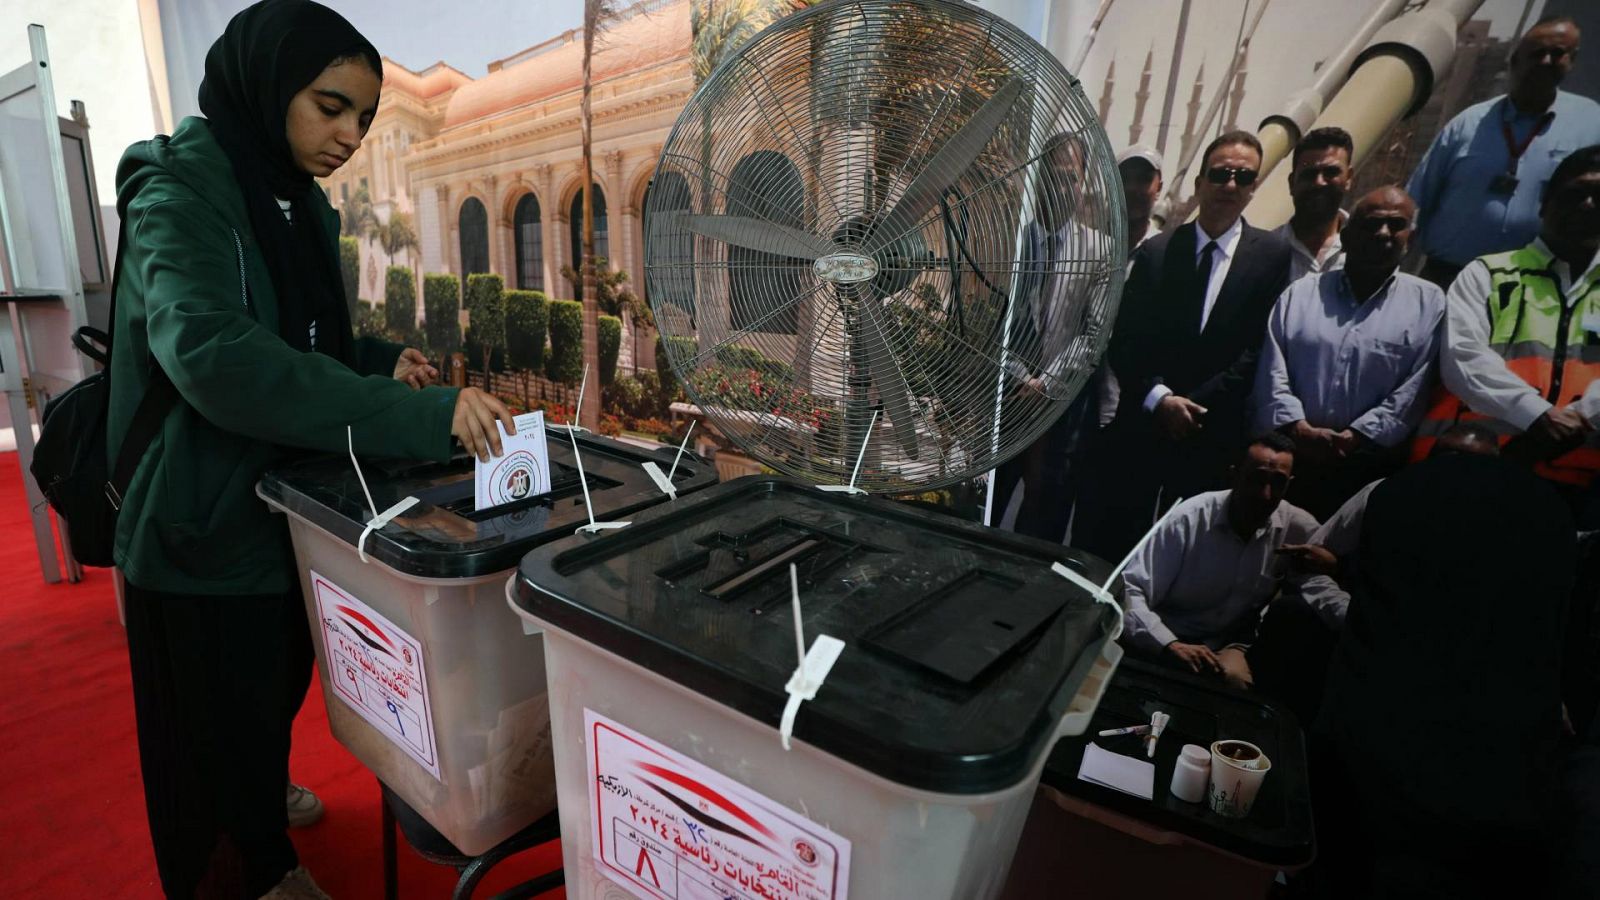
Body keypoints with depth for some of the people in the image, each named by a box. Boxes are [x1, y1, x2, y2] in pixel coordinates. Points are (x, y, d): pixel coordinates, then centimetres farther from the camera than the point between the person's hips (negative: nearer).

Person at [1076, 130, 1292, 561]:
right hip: (1141, 425, 1)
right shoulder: (1155, 251, 6)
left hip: (1213, 435, -1)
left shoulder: (1272, 257, 2)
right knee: (1102, 543, 4)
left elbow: (1261, 349, -5)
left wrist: (1191, 404, -11)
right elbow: (1124, 342, 1)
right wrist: (1159, 399, -11)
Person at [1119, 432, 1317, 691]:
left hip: (1224, 650, 3)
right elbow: (1130, 590, -18)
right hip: (1159, 651, -3)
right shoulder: (1189, 519, -15)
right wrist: (1170, 645, -32)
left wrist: (1239, 646, -11)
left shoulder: (1299, 528, -5)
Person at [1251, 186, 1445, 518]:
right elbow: (1272, 372, 1)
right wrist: (1298, 428, -11)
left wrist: (1354, 437, -12)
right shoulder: (1301, 293, 10)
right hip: (1288, 460, 1)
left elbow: (1415, 391, -2)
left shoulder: (1429, 302, 7)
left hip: (1369, 469, 0)